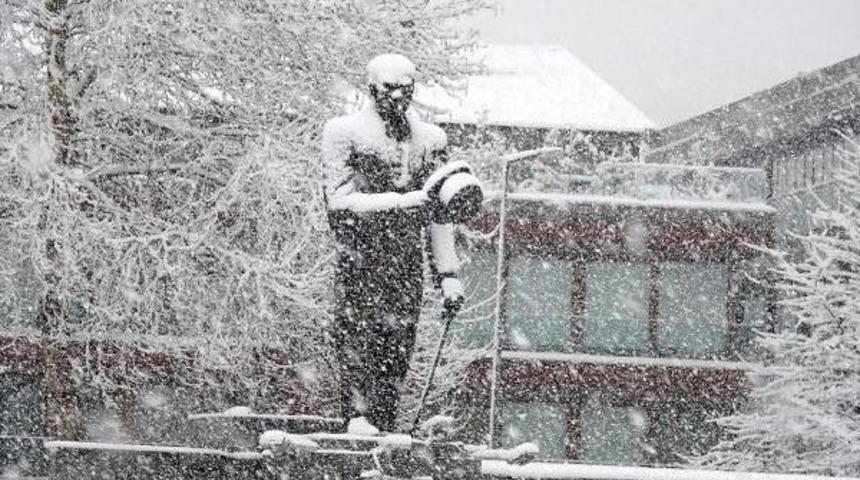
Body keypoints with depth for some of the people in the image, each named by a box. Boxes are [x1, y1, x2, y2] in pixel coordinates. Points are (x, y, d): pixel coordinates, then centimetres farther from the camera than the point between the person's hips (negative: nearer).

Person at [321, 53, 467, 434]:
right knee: (357, 336, -13)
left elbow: (438, 214, 18)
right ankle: (357, 415, -17)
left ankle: (385, 427, 2)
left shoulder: (428, 139, 16)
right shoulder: (345, 133, 2)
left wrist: (448, 274, 12)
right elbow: (339, 201, -8)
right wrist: (404, 200, -16)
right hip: (360, 257, -4)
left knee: (397, 352, 0)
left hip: (407, 263, 4)